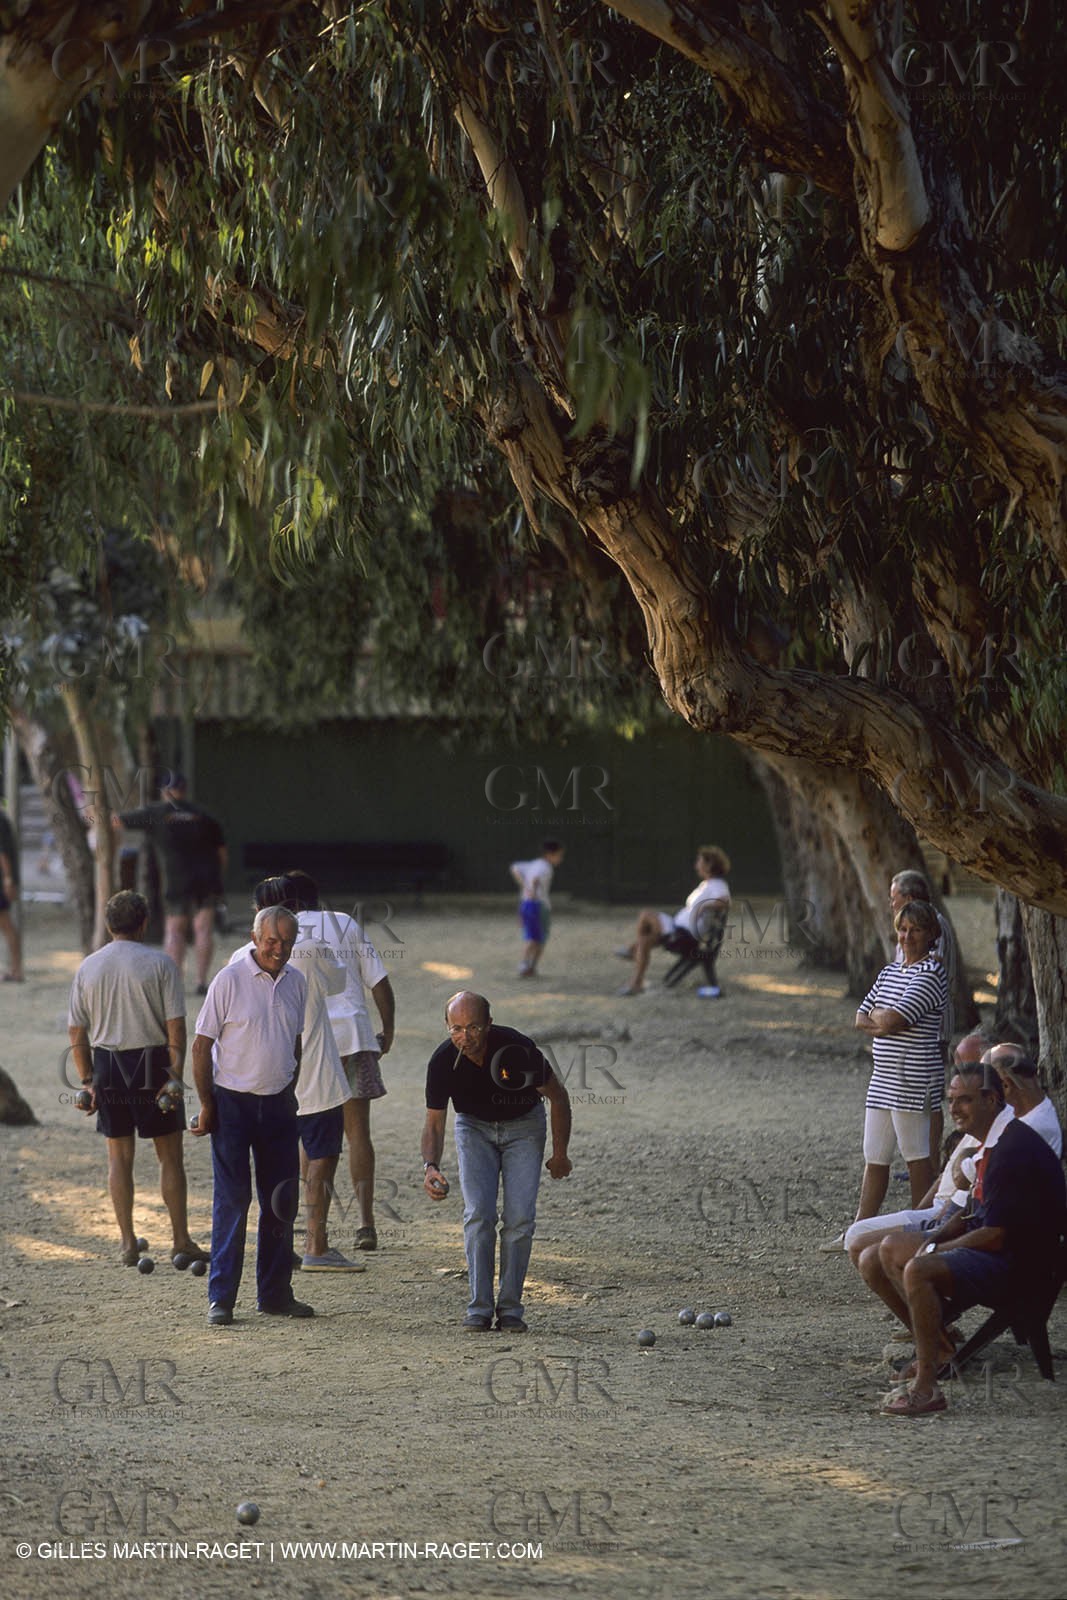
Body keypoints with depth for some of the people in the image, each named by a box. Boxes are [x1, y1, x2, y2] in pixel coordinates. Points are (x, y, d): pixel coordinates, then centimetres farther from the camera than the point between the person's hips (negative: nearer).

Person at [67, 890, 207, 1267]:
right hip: (151, 1061, -3)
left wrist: (87, 1080, 10)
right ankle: (181, 1240, 6)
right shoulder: (159, 964, -6)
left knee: (119, 1155, 11)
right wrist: (175, 1074, -8)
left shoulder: (88, 967, 4)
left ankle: (128, 1242, 9)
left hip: (106, 1066, 3)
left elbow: (76, 1031, 5)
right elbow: (175, 1026, -11)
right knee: (170, 1155, 6)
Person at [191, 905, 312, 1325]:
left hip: (278, 1104, 5)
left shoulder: (296, 981, 6)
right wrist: (207, 1105, -9)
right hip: (233, 1102, -5)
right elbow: (201, 1045, -8)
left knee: (281, 1201, 7)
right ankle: (221, 1298, 0)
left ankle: (276, 1294, 15)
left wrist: (290, 1092, 14)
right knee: (232, 1199, -5)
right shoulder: (230, 980, -11)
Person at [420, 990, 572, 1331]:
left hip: (523, 1126, -1)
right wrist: (430, 1166, -34)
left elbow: (558, 1097, -15)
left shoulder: (517, 1049, -31)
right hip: (474, 1126, 1)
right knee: (478, 1215, -14)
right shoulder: (443, 1061, -25)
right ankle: (480, 1307, -8)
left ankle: (510, 1307, -2)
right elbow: (434, 1123, -15)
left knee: (520, 1219, -12)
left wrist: (560, 1154, -8)